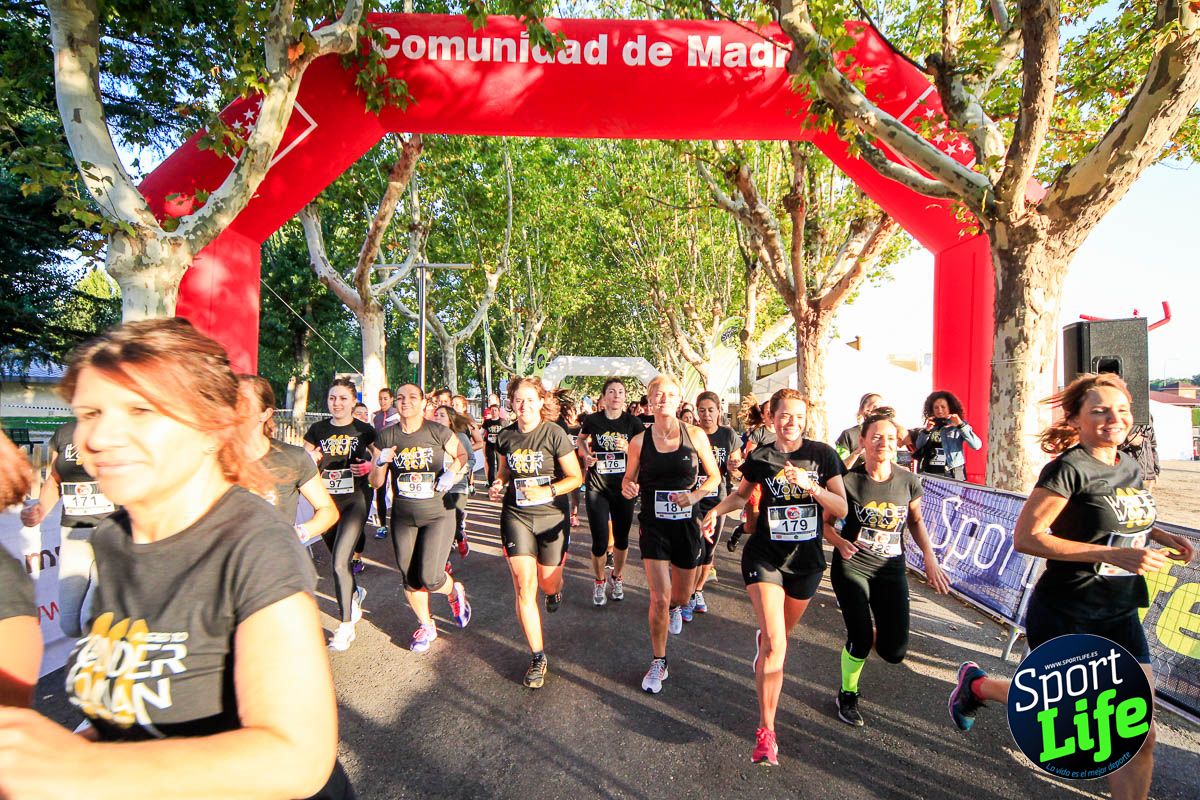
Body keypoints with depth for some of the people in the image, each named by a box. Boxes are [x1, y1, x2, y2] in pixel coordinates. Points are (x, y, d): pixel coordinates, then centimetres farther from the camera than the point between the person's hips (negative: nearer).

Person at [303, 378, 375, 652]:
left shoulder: (364, 430, -4)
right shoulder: (317, 429, 3)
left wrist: (371, 465, -16)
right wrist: (311, 460, -15)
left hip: (354, 501, -4)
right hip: (326, 502, 4)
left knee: (339, 563, -12)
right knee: (338, 559, 19)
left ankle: (346, 626, 1)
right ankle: (355, 593, 49)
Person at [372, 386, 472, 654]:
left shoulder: (438, 431, -10)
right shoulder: (387, 436, -2)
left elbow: (461, 454, 7)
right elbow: (376, 482, 2)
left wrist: (453, 471, -14)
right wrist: (381, 463, -18)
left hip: (438, 514, -3)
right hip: (403, 517, 4)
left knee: (430, 579, -11)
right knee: (410, 579, 12)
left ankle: (454, 591, 25)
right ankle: (426, 626, 36)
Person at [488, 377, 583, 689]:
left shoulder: (554, 433, -12)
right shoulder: (506, 436, 1)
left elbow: (576, 477, -9)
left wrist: (549, 491, -24)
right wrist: (498, 484, -2)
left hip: (552, 516, -2)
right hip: (516, 516, 2)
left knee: (548, 583, 11)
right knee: (524, 587, -5)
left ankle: (555, 589, 52)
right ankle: (538, 657, 9)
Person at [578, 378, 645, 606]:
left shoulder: (633, 422, -5)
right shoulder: (593, 420, -4)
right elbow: (581, 439, 17)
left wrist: (628, 448, -22)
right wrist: (586, 454, -1)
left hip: (624, 488, 1)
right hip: (597, 488, -1)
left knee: (621, 538, 12)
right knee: (600, 542, -2)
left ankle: (616, 577, 39)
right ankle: (599, 582, 24)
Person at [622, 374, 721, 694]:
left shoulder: (695, 435, -6)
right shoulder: (639, 441, -5)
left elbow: (714, 476, 2)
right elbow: (629, 480, 8)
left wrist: (695, 495, -16)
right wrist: (628, 488, -16)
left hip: (687, 524, 1)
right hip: (654, 526, -1)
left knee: (681, 595, 19)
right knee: (659, 598, -9)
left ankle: (675, 608, 58)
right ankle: (658, 664, 12)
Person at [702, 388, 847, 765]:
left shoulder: (822, 454, -7)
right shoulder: (760, 457, -5)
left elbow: (841, 509, -8)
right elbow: (741, 494, 12)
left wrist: (810, 485, -25)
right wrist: (716, 510, -7)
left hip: (806, 558, 2)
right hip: (765, 556, -2)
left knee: (782, 635, 22)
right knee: (775, 643, -12)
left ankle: (762, 640, 60)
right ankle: (766, 733, -2)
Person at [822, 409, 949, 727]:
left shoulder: (908, 481, -5)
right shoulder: (848, 480, -13)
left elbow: (916, 521, 12)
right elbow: (825, 522, -4)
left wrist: (929, 556, 0)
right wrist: (840, 542, -23)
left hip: (891, 570, 3)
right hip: (852, 566, -3)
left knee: (894, 651, -2)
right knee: (860, 641, -8)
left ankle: (874, 629, 36)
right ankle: (847, 695, 22)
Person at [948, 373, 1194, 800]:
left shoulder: (1131, 468, 6)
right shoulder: (1068, 468, -19)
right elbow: (1025, 536, -23)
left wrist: (1159, 535, 4)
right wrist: (1114, 554, -27)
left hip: (1120, 616, 7)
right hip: (1065, 616, -7)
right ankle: (976, 684, 36)